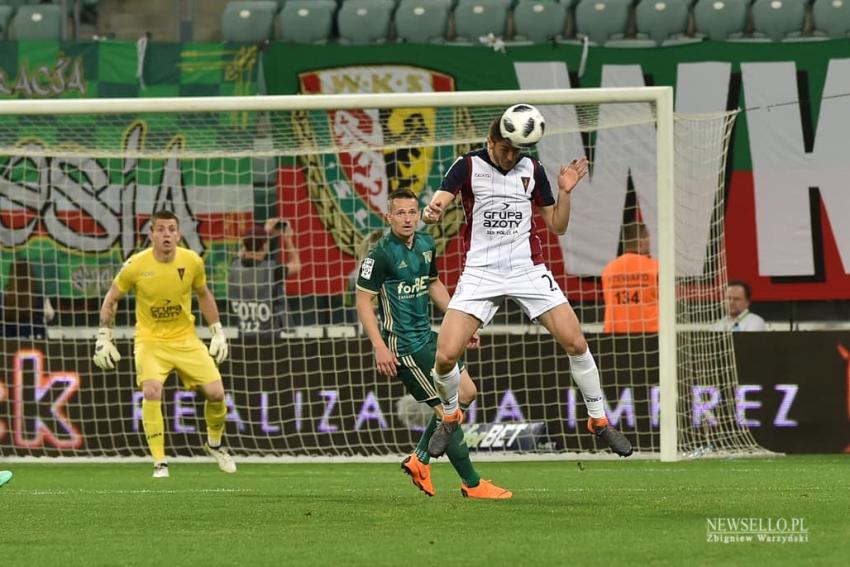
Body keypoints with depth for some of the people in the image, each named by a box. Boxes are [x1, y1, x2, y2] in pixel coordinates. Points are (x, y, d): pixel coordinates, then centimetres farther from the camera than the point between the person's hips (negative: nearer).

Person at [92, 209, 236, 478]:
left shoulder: (192, 262, -8)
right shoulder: (135, 265, -14)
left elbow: (203, 295, 12)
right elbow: (111, 300, 1)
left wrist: (217, 332, 11)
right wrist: (103, 338, -2)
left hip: (185, 339, 3)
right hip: (150, 340, -2)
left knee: (216, 392, -7)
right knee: (151, 392, -26)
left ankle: (214, 444, 25)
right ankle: (160, 463, -15)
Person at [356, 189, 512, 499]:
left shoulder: (426, 244, 7)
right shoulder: (381, 253, -16)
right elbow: (363, 300, -16)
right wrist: (379, 347, -23)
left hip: (427, 337, 9)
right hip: (403, 346, -9)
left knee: (465, 393, 11)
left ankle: (420, 460, 20)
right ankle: (471, 484, 2)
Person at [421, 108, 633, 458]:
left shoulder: (532, 169, 4)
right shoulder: (468, 166, -4)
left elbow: (557, 227, 9)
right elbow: (437, 204, -19)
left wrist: (565, 192, -9)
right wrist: (430, 213, -43)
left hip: (528, 270, 2)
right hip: (480, 272, -2)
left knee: (575, 343, -10)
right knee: (445, 356, -13)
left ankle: (599, 420, 7)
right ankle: (450, 417, 17)